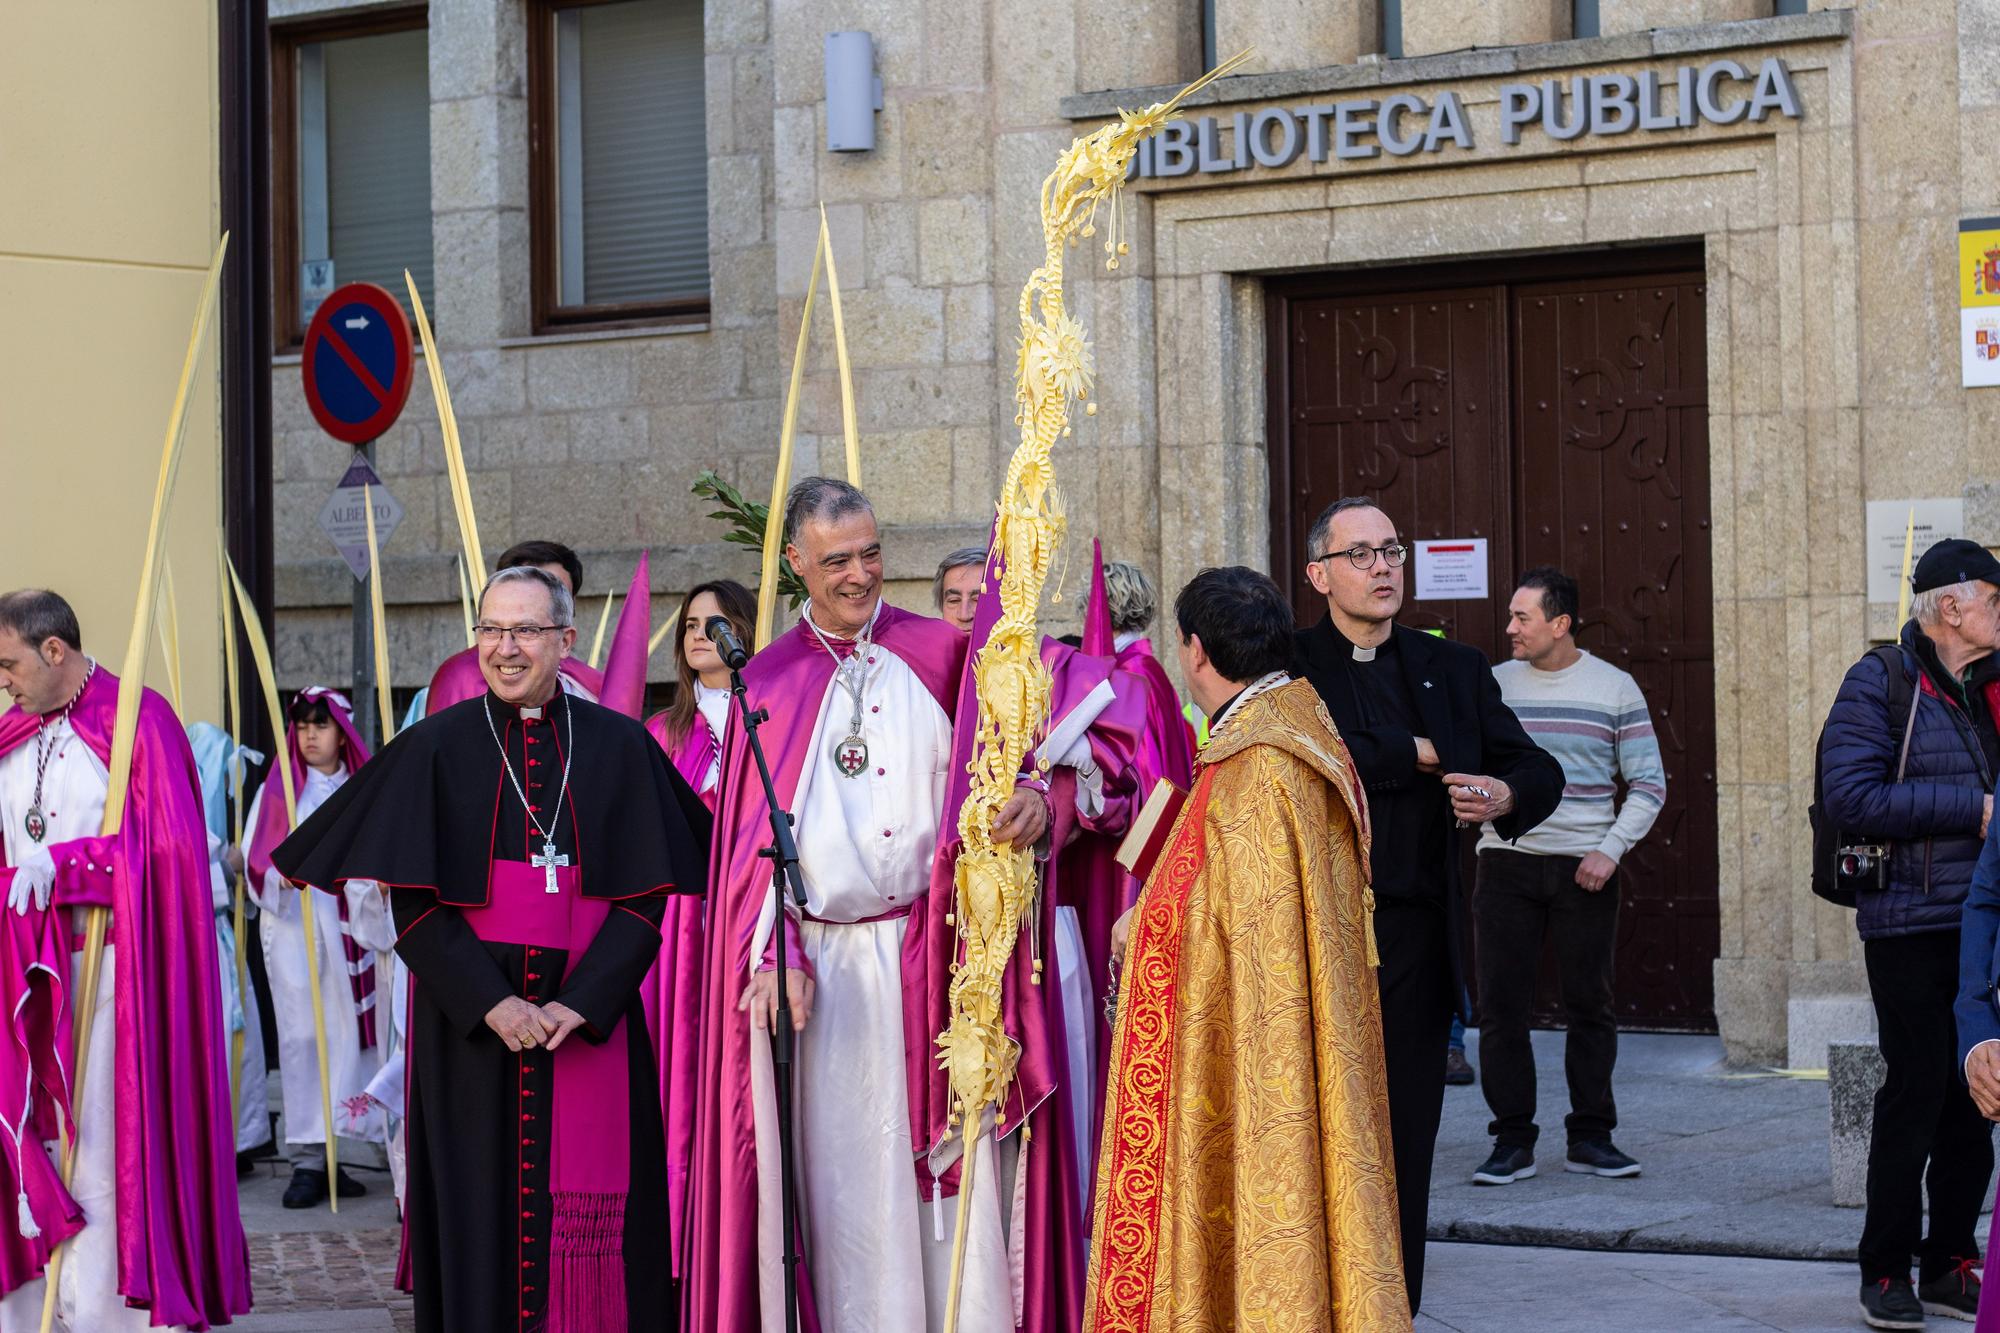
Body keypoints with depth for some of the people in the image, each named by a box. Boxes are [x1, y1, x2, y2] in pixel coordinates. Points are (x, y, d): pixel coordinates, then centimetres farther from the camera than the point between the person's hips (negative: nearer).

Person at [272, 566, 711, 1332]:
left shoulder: (619, 746, 4)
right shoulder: (434, 748, 2)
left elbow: (645, 896, 1)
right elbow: (413, 903, -2)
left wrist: (579, 1004, -13)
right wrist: (493, 1003, -14)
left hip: (591, 1020, 0)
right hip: (470, 1022, 0)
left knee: (589, 1219, -1)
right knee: (482, 1214, 1)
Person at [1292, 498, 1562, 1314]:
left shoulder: (1454, 669, 16)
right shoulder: (1287, 666, 3)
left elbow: (1539, 770, 14)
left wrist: (1507, 795, -10)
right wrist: (1416, 754, -8)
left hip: (1416, 939, 3)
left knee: (1404, 1146, 3)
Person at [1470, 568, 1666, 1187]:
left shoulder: (1614, 688, 3)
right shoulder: (1491, 685, 7)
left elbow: (1648, 783, 4)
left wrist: (1610, 850, -7)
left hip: (1585, 868, -1)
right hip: (1506, 862, 1)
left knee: (1589, 1005, 3)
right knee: (1502, 1006, -2)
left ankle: (1590, 1137, 13)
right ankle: (1512, 1141, 5)